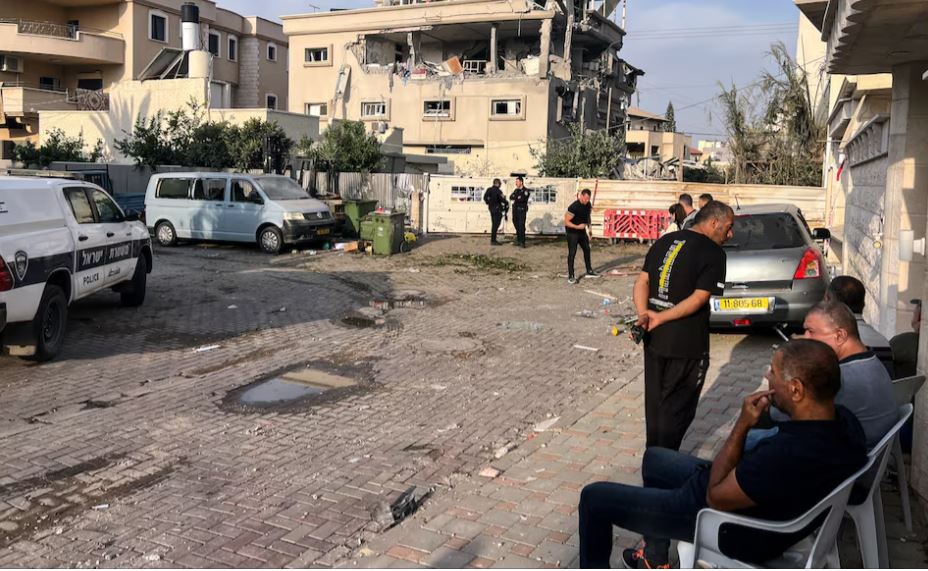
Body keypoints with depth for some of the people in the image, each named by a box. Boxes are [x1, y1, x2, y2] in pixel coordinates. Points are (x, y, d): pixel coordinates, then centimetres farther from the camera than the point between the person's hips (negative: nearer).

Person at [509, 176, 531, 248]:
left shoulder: (526, 191, -5)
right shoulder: (516, 190, 16)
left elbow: (522, 199, -19)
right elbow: (511, 197, 5)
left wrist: (515, 198, -5)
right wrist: (517, 198, -12)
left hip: (522, 210, -6)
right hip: (515, 210, 6)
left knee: (521, 226, -11)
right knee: (516, 225, 9)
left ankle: (522, 242, -10)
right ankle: (518, 240, 19)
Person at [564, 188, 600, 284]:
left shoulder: (588, 204, -2)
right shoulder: (574, 207, -25)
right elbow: (566, 222, -24)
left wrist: (588, 227, 12)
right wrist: (577, 226, -32)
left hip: (582, 231, 8)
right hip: (572, 232, -8)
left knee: (587, 250, 16)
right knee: (572, 253, -9)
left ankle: (589, 271, 32)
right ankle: (570, 276, -5)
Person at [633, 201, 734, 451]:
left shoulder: (664, 241, 9)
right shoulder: (714, 253, -11)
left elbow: (642, 282, 1)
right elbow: (699, 299, -19)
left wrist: (644, 316, -11)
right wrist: (660, 318, -18)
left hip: (654, 339, 6)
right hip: (686, 345, -6)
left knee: (655, 403, 20)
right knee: (677, 409, 10)